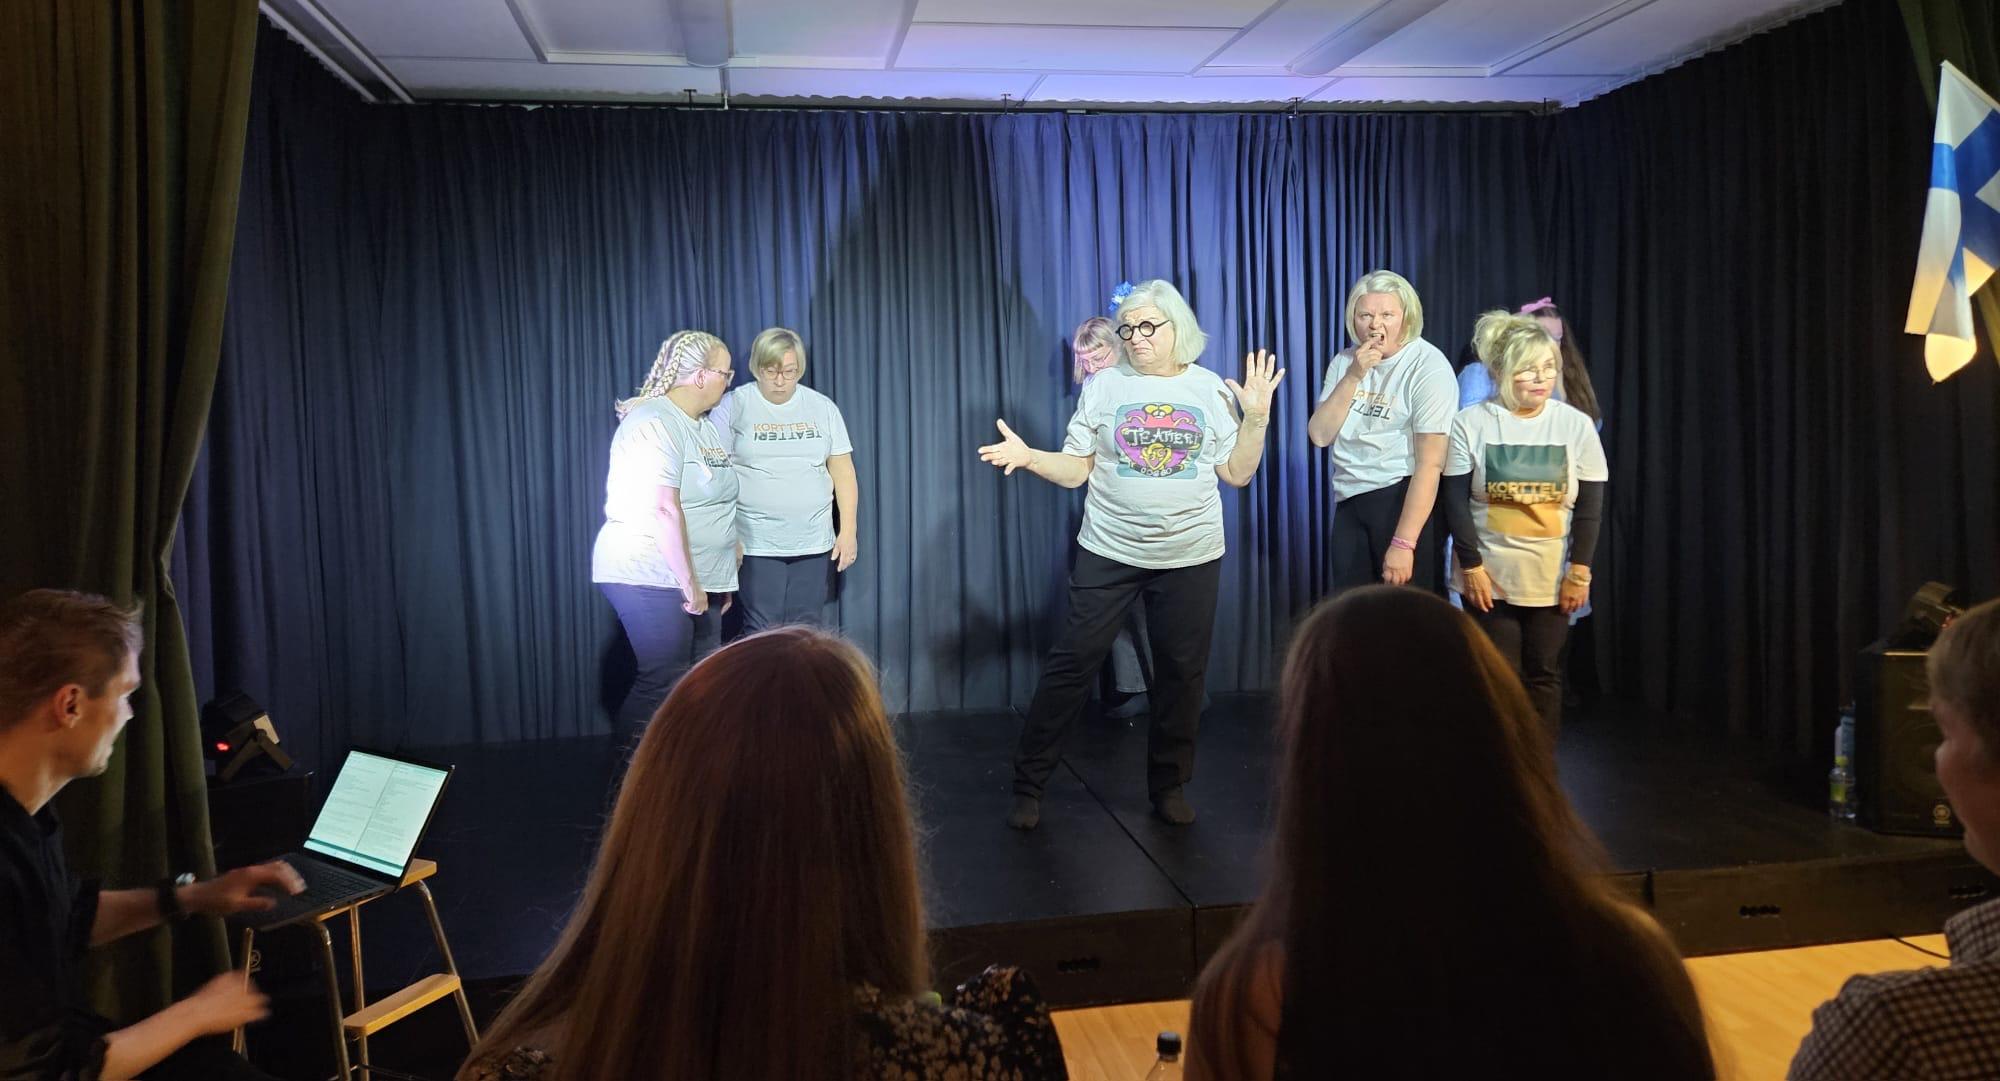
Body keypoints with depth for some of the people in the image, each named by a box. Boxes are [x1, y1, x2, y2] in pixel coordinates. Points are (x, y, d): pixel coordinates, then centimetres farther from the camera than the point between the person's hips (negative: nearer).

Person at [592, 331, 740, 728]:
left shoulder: (706, 426, 16)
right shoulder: (656, 423, -14)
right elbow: (661, 508, -21)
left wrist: (722, 578, 16)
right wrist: (689, 583, -19)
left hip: (698, 581, 9)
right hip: (653, 578, -9)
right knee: (664, 684, -9)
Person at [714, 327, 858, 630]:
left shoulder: (823, 408, 7)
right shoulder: (733, 407, -2)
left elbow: (843, 471, 8)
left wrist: (849, 530, 4)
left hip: (814, 544, 3)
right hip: (757, 546, -2)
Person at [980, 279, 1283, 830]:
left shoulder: (1210, 390, 4)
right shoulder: (1104, 386, 2)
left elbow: (1237, 474, 4)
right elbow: (1075, 469, 1)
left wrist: (1256, 417, -8)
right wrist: (1029, 457, -16)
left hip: (1191, 556, 1)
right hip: (1109, 553, -1)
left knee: (1181, 671, 8)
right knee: (1072, 661, -3)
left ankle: (1169, 785, 25)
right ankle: (1029, 782, 7)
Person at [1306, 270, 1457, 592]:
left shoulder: (1428, 366, -12)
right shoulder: (1344, 361, 8)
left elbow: (1430, 462, -17)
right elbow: (1320, 436, 0)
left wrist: (1403, 544, -21)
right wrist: (1353, 376, -12)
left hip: (1403, 500, -6)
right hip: (1349, 502, 6)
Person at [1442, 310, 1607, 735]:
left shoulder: (1576, 424, -2)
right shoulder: (1471, 423, -6)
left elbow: (1590, 506, 1)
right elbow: (1455, 500, -6)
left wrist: (1580, 574, -4)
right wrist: (1471, 566, -9)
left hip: (1550, 580, 1)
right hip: (1488, 576, -1)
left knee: (1544, 675, 7)